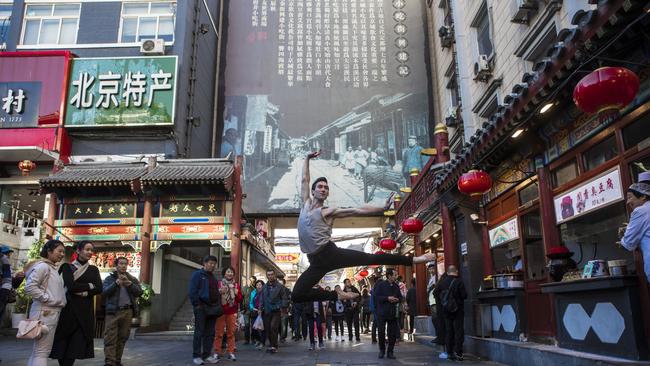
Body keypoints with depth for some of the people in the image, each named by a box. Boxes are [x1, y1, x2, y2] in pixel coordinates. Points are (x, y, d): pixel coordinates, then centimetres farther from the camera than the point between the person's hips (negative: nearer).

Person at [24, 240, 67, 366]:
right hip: (45, 312, -10)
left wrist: (61, 301, 11)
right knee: (42, 351, -10)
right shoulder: (42, 266, -11)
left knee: (38, 350, 12)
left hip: (52, 312, 10)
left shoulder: (52, 268, 18)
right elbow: (29, 287, -21)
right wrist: (48, 299, -18)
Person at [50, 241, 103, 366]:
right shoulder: (68, 267, 2)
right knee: (63, 344, -2)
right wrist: (89, 286, -3)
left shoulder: (94, 270, 12)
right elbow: (70, 286, -14)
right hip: (70, 309, -3)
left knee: (77, 344, -2)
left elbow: (99, 288, -2)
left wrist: (81, 291, -13)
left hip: (86, 310, 3)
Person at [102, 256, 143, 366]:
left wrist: (129, 283, -11)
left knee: (122, 337, 7)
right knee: (110, 338, -9)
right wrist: (116, 283, -16)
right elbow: (104, 292, -5)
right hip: (113, 311, -2)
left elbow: (139, 292, 2)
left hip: (127, 312, 2)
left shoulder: (132, 279, 15)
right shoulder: (110, 278, 10)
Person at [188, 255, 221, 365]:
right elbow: (192, 291, -11)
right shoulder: (197, 274, -3)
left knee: (210, 333, 7)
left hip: (212, 308, 7)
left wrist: (218, 305, 11)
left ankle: (207, 355, 13)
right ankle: (196, 356, 3)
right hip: (201, 308, -7)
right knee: (199, 333, -3)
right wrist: (197, 305, -16)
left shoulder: (213, 277, 19)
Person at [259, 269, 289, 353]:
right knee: (267, 329, 6)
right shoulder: (265, 287, 14)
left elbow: (284, 298, 0)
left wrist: (282, 307, -9)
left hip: (276, 311, -5)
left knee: (273, 327, -17)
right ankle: (271, 345, 20)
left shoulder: (279, 286, 0)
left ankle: (274, 346, -10)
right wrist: (261, 307, 9)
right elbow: (261, 298, 20)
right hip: (266, 312, 5)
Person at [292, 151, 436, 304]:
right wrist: (307, 159, 23)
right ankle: (337, 294, 5)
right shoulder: (306, 203, 16)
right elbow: (305, 179, 21)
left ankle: (412, 260, -6)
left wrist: (383, 207, -8)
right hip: (317, 261, 4)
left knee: (370, 258, -13)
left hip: (331, 253, -4)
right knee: (297, 295, -7)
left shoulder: (329, 211, 5)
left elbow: (358, 210, -1)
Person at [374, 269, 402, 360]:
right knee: (381, 332, 1)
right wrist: (387, 298, -18)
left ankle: (390, 351, 15)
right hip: (382, 313, -4)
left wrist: (397, 299, -6)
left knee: (393, 333, 3)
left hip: (393, 313, 4)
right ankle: (382, 350, 20)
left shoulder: (396, 286, 9)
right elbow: (377, 297, -10)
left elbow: (400, 297, 16)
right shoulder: (380, 285, -5)